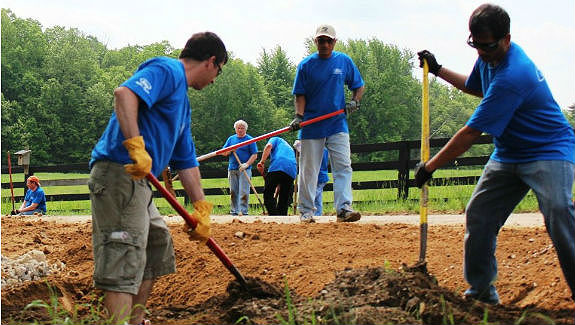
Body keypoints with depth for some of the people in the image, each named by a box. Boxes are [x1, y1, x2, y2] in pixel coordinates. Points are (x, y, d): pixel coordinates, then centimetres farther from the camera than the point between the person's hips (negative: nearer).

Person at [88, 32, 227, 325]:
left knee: (158, 246, 23)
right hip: (119, 172, -11)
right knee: (124, 266, -15)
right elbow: (124, 93, -25)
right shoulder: (167, 70, -5)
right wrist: (136, 146, -33)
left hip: (138, 181, 11)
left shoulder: (182, 101, 26)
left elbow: (186, 162, 28)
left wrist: (201, 209, 24)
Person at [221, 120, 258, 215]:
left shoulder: (250, 139, 3)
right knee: (233, 191, 6)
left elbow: (254, 155, -2)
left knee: (244, 192, -10)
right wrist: (229, 151, -8)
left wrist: (247, 164, -15)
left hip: (244, 169, -4)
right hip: (232, 168, 4)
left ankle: (243, 211, -8)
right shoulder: (231, 139, 14)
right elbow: (224, 153, 13)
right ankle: (234, 211, 13)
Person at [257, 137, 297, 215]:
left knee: (268, 194, -3)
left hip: (277, 167, -6)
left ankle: (274, 216, -16)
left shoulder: (276, 139, 28)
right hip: (292, 172, 6)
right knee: (284, 198, 14)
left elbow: (268, 146, -1)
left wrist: (262, 162, -2)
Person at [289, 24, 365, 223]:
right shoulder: (306, 65, 0)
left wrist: (355, 101, -5)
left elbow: (359, 86, 14)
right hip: (312, 125, -1)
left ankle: (343, 208, -13)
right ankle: (306, 211, 13)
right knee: (308, 170, 3)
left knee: (343, 166, -9)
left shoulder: (344, 61, 6)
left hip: (338, 124, 1)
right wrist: (299, 116, -15)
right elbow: (300, 94, 0)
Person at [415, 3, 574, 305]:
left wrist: (429, 167, -17)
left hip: (549, 150, -9)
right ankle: (481, 292, 14)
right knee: (478, 213, 3)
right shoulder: (489, 56, 2)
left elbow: (470, 133, -25)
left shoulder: (512, 75, -29)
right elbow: (477, 87, 29)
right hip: (509, 154, 10)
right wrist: (437, 69, 26)